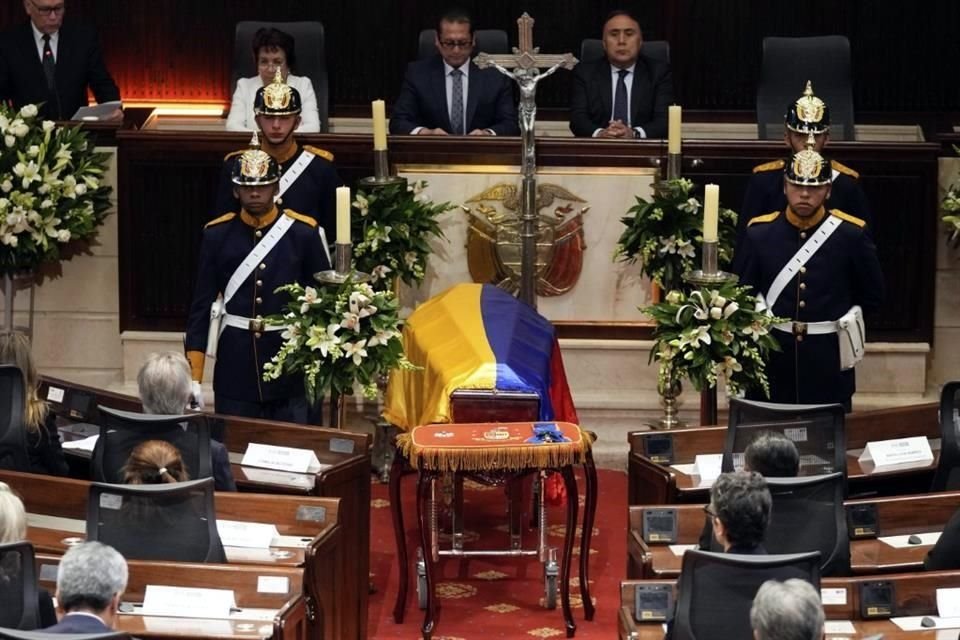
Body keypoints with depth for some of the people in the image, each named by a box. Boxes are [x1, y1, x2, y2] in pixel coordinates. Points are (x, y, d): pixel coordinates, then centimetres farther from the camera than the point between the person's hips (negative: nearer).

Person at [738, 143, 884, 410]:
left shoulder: (851, 233, -4)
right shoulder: (759, 232, 0)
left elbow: (872, 297, 7)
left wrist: (838, 320, 7)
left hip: (829, 362, -1)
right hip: (773, 359, 1)